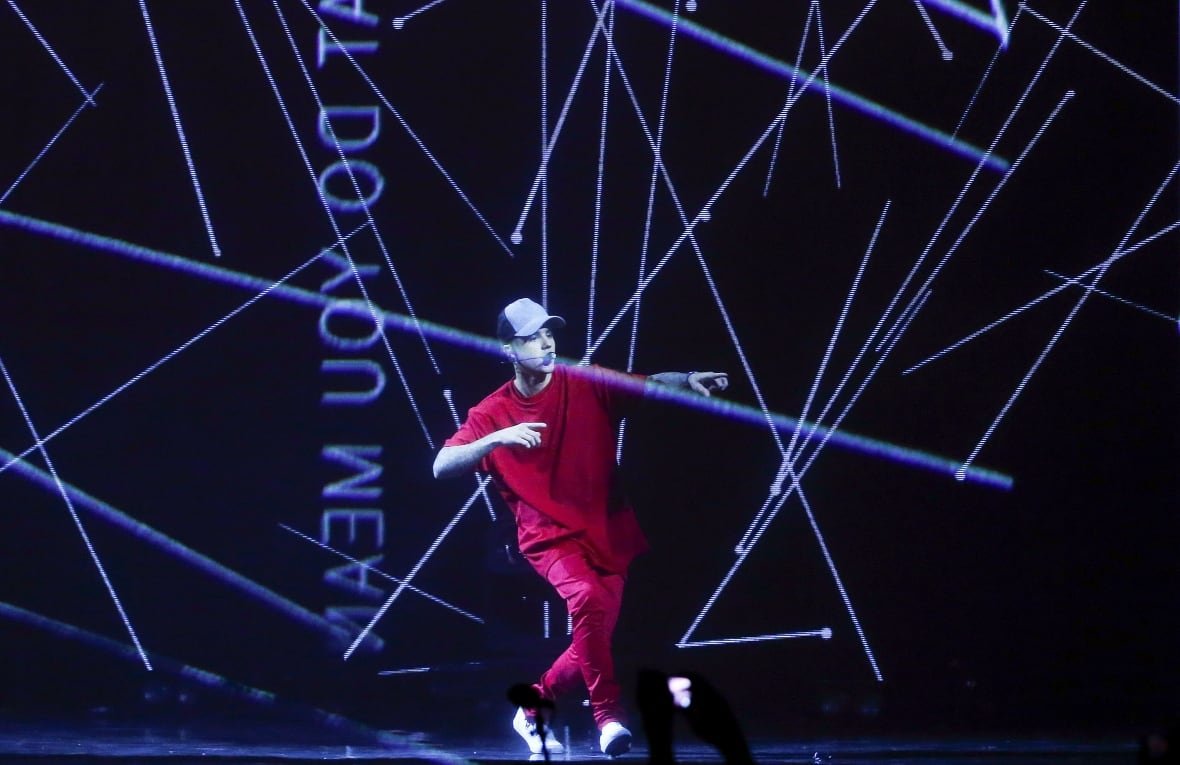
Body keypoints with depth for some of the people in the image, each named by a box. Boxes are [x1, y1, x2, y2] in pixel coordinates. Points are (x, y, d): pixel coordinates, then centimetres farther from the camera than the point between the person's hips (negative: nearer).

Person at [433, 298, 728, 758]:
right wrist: (498, 438, -28)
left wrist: (687, 380, -36)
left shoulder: (587, 385, -2)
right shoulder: (491, 414, -4)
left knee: (592, 642, 2)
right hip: (548, 535, -3)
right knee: (586, 597, -31)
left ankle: (533, 709, 29)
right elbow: (441, 466, -13)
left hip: (608, 532, 3)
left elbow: (649, 386, -15)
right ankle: (608, 714, -23)